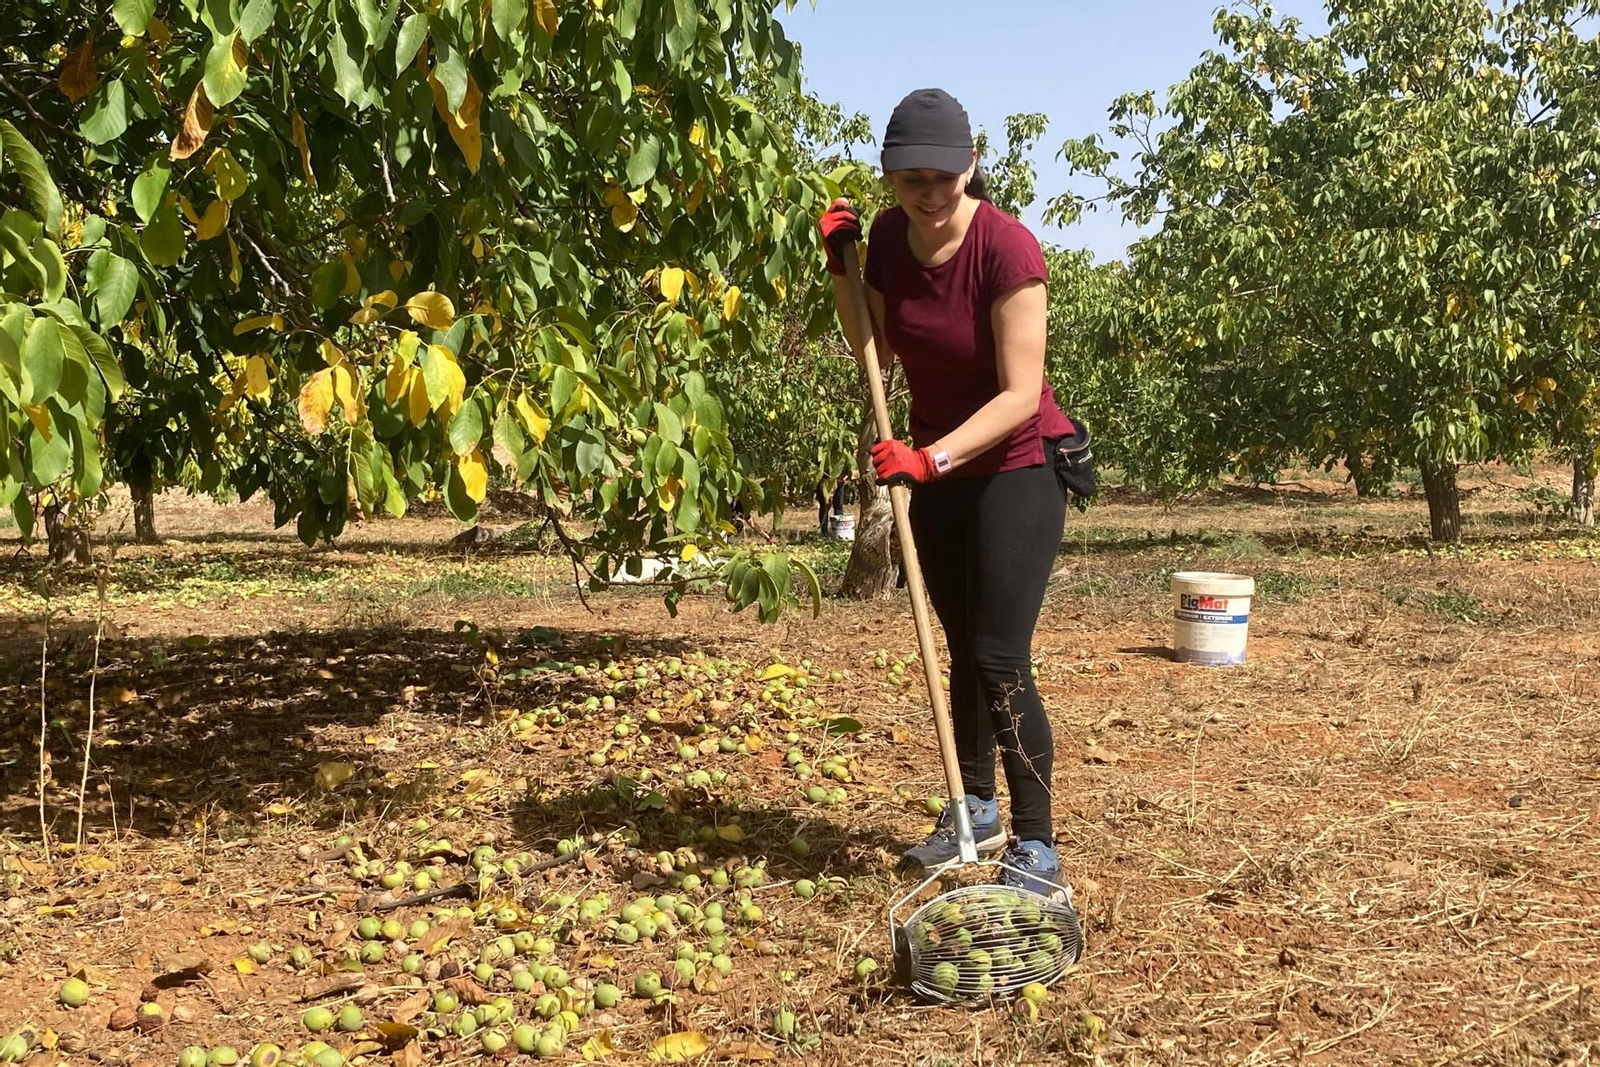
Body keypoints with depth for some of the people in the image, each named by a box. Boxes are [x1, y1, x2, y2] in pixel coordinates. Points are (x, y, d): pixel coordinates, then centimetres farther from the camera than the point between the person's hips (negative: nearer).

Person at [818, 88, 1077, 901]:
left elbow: (1020, 393, -26)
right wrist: (839, 272, -7)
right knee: (963, 649, 16)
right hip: (935, 466, 7)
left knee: (1000, 660, -13)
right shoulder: (888, 237, -4)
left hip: (1015, 467, -6)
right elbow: (876, 352, 6)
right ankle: (976, 810, 32)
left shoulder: (1006, 247, -23)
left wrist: (931, 458, -36)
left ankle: (1037, 850, -4)